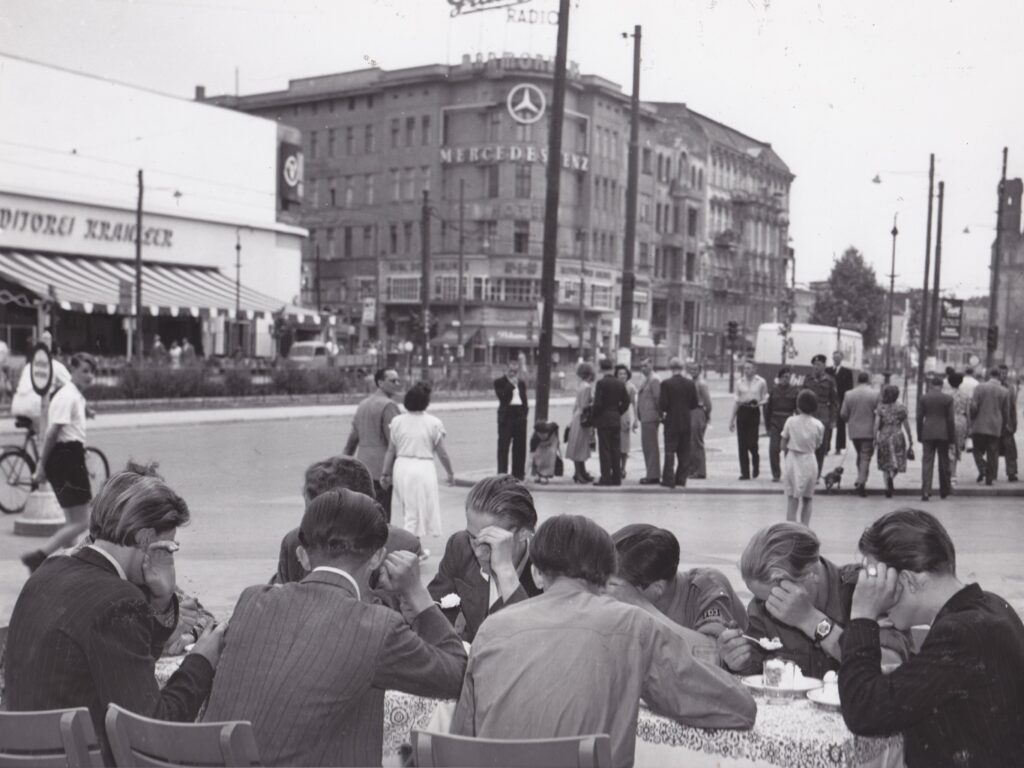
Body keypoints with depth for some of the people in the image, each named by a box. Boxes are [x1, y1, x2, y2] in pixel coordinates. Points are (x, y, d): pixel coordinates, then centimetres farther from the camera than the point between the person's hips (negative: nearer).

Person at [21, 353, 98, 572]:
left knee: (73, 521, 16)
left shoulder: (77, 396, 17)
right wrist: (42, 466, -19)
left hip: (71, 458, 10)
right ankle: (37, 557, -12)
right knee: (80, 523, -10)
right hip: (66, 458, -10)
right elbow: (52, 433, -17)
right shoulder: (68, 397, -13)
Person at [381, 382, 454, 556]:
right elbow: (442, 453, -4)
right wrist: (450, 473, 9)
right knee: (415, 514, 3)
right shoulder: (433, 423, -9)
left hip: (402, 466, 4)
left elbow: (391, 450, 3)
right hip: (423, 467, -4)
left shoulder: (397, 421, 0)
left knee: (409, 511, 19)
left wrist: (386, 473, 10)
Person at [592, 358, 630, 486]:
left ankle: (606, 478, -4)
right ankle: (616, 478, 11)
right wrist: (618, 413, 15)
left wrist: (594, 417, -3)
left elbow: (597, 403, -16)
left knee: (604, 450, -3)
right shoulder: (620, 384, 6)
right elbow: (626, 402, 7)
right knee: (616, 450, 9)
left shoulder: (601, 383, -11)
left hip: (603, 419, -5)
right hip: (616, 420, 6)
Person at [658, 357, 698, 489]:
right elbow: (694, 405, 5)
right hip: (686, 422, 4)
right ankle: (681, 479, 13)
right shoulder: (690, 384, 2)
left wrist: (664, 410, 8)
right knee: (684, 452, 10)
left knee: (670, 452, 0)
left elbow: (663, 405, -14)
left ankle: (669, 480, -1)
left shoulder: (666, 384, -11)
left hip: (671, 422, -4)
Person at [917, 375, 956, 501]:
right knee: (944, 462, 12)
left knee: (927, 462, -1)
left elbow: (919, 418, 1)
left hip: (927, 434, 0)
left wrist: (920, 436, 9)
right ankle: (944, 490, 21)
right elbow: (950, 419, -3)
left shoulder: (924, 397, 0)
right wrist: (952, 437, 4)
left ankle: (925, 492, -10)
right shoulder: (948, 398, -2)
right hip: (943, 434, 0)